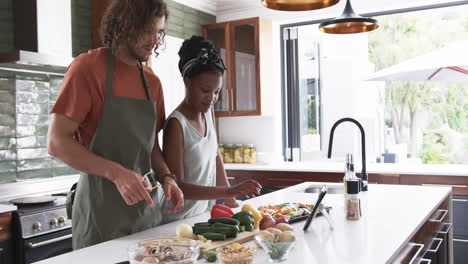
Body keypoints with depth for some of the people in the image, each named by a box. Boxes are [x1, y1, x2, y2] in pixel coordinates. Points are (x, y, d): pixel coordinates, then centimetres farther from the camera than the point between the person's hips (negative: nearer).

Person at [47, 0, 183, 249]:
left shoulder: (152, 82, 9)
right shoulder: (88, 67, -9)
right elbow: (57, 143, -13)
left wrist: (166, 177, -3)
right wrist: (116, 173, -23)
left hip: (146, 207, 6)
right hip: (101, 211, -6)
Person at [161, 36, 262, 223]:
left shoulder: (208, 111, 0)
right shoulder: (176, 124, -20)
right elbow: (176, 186, -23)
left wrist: (230, 198, 8)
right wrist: (228, 191, -31)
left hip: (205, 213, 6)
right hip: (180, 219, -6)